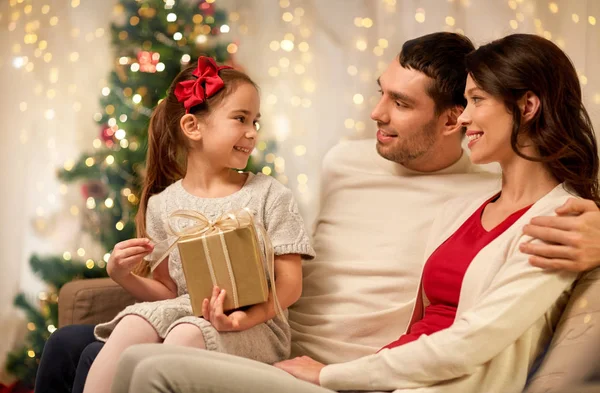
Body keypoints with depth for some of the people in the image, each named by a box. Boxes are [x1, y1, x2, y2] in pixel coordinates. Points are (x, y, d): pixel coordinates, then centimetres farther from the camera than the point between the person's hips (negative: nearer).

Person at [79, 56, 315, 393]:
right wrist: (124, 276, -6)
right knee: (132, 323, -29)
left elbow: (290, 283, -3)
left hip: (255, 325, -2)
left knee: (187, 334, -34)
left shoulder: (270, 195, 2)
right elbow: (168, 290, 15)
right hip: (184, 311, 3)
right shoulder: (163, 204, 10)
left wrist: (244, 317, -21)